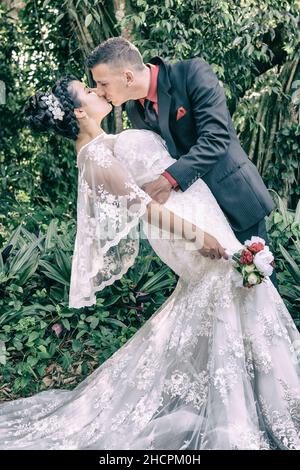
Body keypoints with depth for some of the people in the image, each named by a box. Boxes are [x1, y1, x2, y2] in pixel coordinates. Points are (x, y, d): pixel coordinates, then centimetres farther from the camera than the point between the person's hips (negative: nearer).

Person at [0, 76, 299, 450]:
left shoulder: (101, 146, 11)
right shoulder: (94, 155, -19)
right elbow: (138, 204, -24)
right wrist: (201, 235, -24)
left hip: (197, 215, 10)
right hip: (189, 223, -10)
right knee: (226, 292, 1)